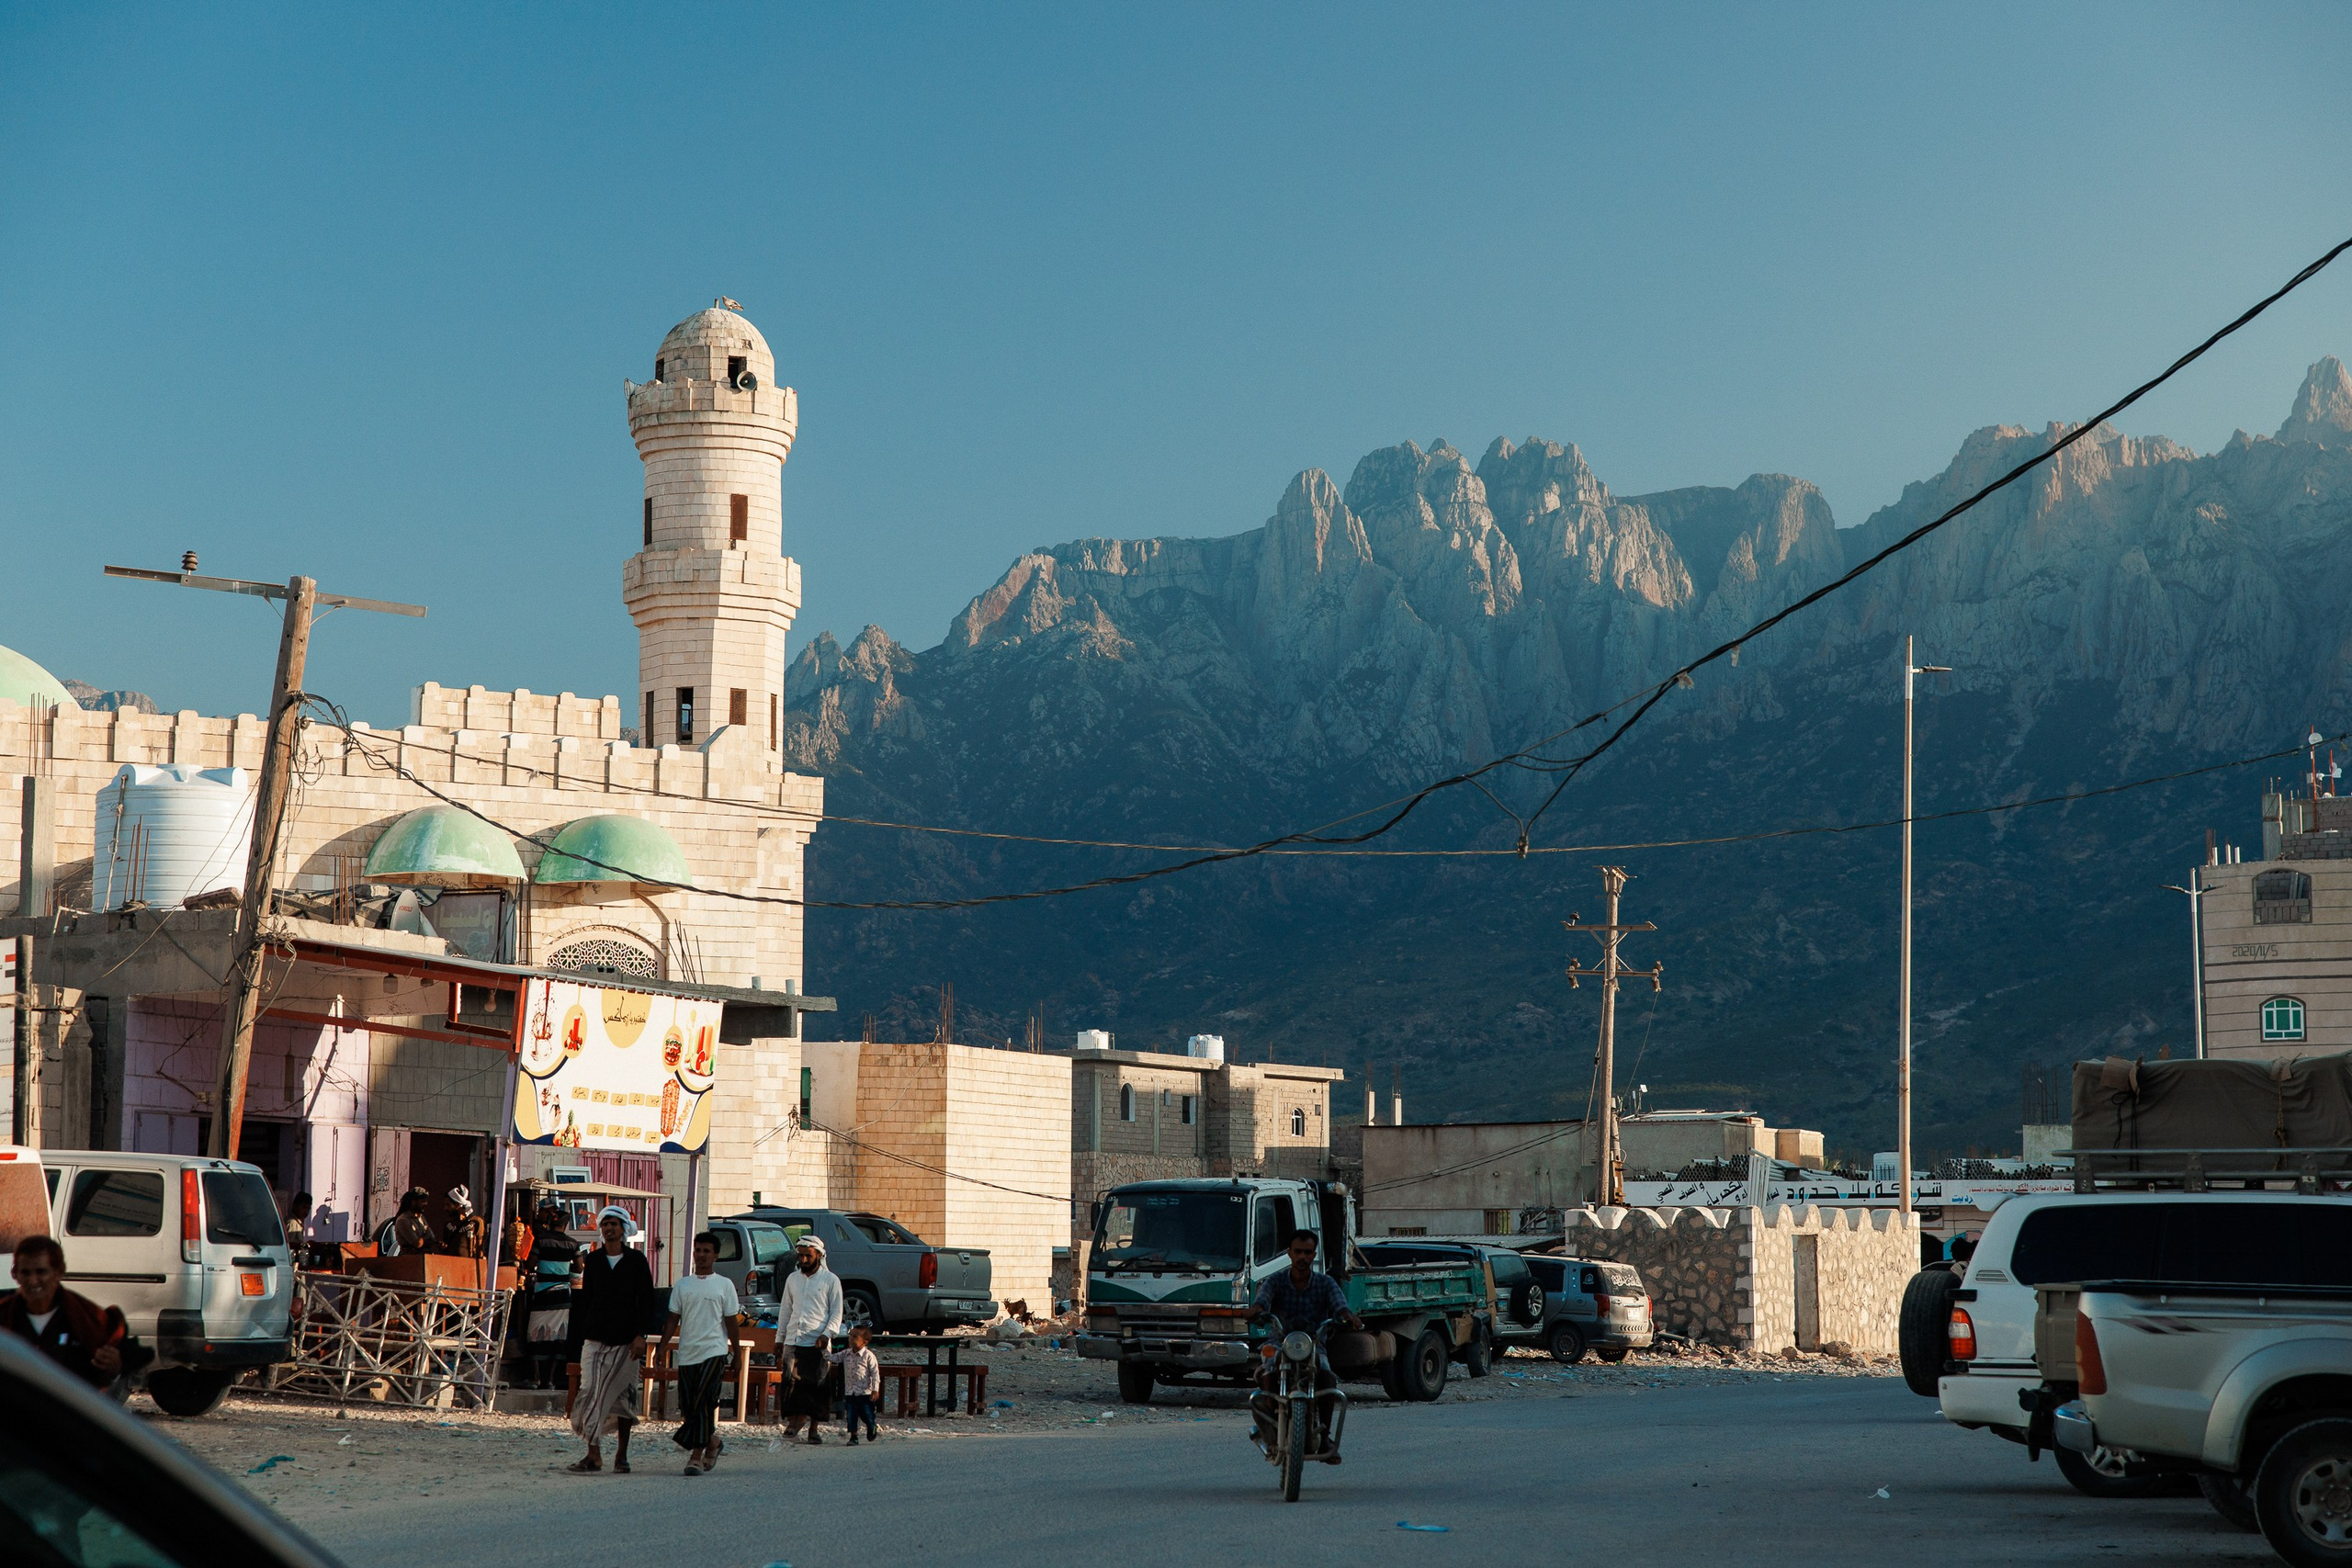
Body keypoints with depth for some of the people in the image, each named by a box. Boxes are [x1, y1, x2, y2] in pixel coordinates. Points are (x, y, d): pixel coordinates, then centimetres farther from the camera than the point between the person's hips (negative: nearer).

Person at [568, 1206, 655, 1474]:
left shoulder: (636, 1261, 3)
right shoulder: (592, 1260, 10)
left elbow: (646, 1301, 0)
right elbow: (585, 1300, 13)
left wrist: (640, 1335, -10)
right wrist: (583, 1335, 8)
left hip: (626, 1341, -1)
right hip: (595, 1338, 1)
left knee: (624, 1396, 3)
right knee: (590, 1391, -11)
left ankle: (622, 1453, 13)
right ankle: (593, 1453, -13)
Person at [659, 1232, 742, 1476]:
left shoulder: (724, 1285, 6)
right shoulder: (682, 1285, 13)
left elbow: (732, 1322, 6)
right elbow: (673, 1320, 13)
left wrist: (736, 1355, 3)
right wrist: (662, 1348, 3)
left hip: (713, 1352, -4)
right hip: (687, 1353, 4)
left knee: (703, 1403, -13)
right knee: (688, 1406, 4)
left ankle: (697, 1455, -12)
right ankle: (712, 1442, 25)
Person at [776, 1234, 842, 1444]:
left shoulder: (830, 1280, 3)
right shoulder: (792, 1279, 15)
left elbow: (836, 1312, 2)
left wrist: (827, 1334, -13)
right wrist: (779, 1338, 17)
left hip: (818, 1343, -3)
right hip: (793, 1340, 3)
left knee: (817, 1385, -2)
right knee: (792, 1382, -8)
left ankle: (814, 1428, 4)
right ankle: (793, 1421, -2)